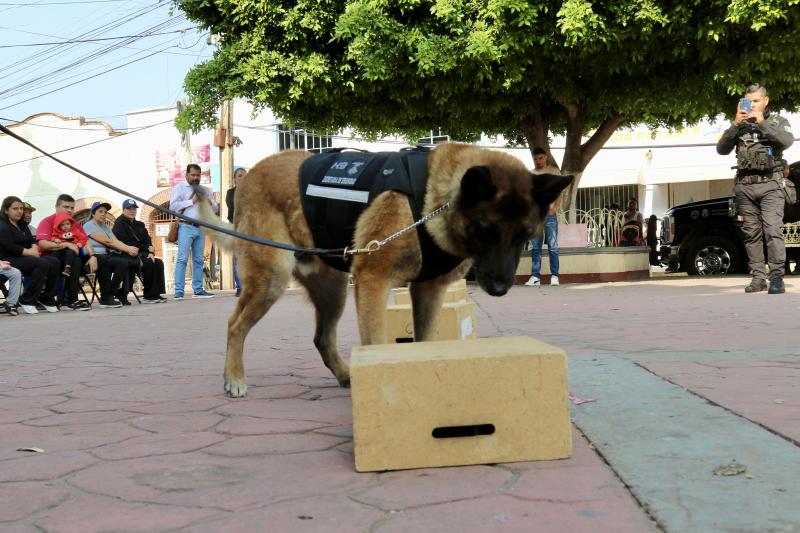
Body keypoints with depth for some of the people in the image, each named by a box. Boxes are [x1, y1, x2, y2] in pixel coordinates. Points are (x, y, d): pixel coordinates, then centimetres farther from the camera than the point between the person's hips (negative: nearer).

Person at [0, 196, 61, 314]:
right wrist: (29, 252, -14)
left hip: (25, 257, 9)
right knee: (42, 264, -31)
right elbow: (10, 247, -19)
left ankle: (46, 298, -6)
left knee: (54, 262, -13)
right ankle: (27, 301, -22)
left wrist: (34, 249, -8)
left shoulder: (22, 225, 21)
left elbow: (32, 240, 15)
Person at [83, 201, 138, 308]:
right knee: (123, 262, -33)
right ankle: (106, 298, -25)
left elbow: (116, 241, 7)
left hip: (106, 256, 8)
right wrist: (128, 249, -17)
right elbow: (107, 241, -12)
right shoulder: (89, 225, -2)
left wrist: (129, 248, -14)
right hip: (95, 257, -8)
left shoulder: (105, 227, 24)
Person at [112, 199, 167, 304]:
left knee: (159, 263, -15)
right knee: (150, 264, -28)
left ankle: (157, 294, -15)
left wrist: (151, 253, -8)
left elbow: (148, 240, 13)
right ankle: (149, 296, -22)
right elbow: (127, 244, -14)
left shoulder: (139, 225, 20)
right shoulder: (119, 224, -4)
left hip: (141, 255, 8)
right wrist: (147, 248, -12)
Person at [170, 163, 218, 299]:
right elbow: (173, 206, -11)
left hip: (200, 228, 6)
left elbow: (215, 209, 18)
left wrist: (210, 203, -4)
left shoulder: (204, 190, 20)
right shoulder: (179, 188, 4)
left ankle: (198, 290, 11)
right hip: (186, 227, -6)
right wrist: (191, 201, -12)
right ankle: (179, 291, -13)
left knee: (198, 260, 7)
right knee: (182, 259, -10)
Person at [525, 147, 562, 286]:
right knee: (535, 247, 2)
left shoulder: (554, 171, 7)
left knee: (553, 246, -5)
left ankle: (554, 276, -3)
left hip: (549, 213, -3)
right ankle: (535, 276, 3)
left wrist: (555, 207, -12)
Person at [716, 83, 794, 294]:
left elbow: (787, 141, -11)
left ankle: (777, 278, -17)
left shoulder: (778, 121, 10)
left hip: (770, 184, -3)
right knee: (752, 233, 3)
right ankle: (758, 278, 7)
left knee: (773, 230, -15)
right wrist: (735, 125, -7)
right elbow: (722, 149, 4)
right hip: (745, 185, 3)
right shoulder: (740, 125, 16)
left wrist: (762, 122, -14)